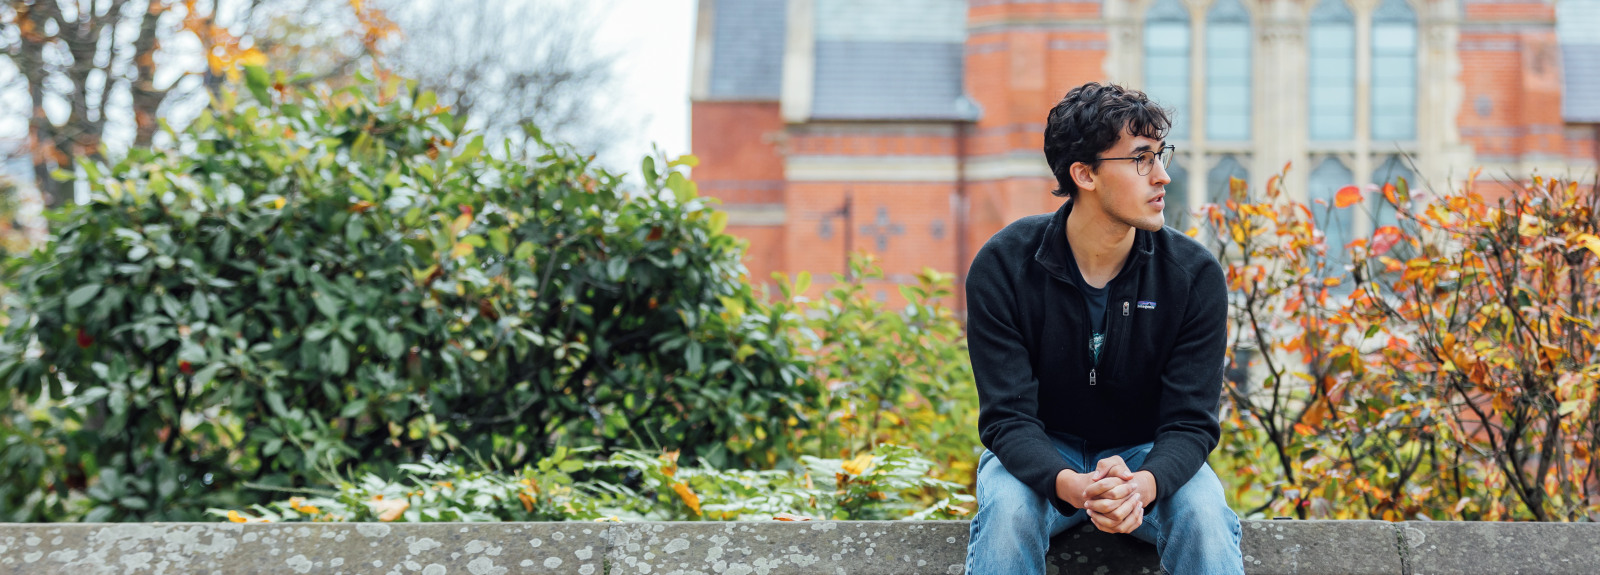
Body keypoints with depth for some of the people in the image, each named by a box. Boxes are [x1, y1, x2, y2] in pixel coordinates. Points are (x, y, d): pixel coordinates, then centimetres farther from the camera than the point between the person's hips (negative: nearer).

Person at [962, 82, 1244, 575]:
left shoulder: (1195, 275, -13)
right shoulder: (1004, 266, -16)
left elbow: (1191, 421, -15)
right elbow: (1008, 416, -19)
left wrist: (1142, 484, -39)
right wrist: (1072, 485, -41)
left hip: (1147, 456, 1)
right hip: (1042, 455, -1)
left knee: (1204, 515, -30)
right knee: (1007, 511, -33)